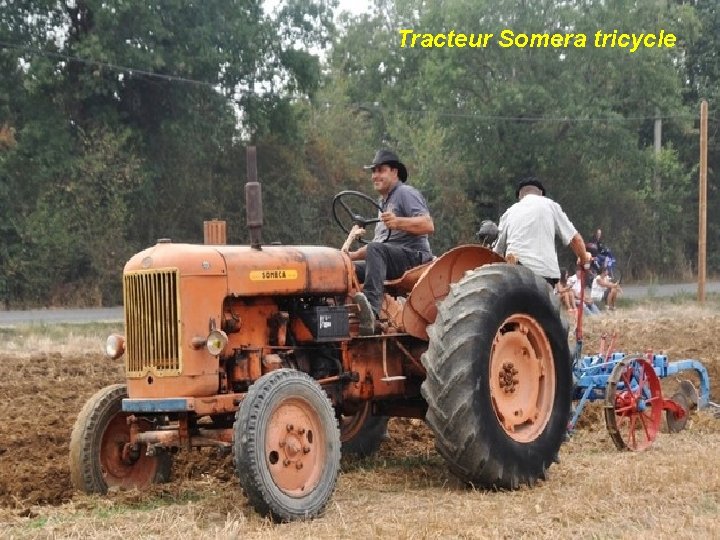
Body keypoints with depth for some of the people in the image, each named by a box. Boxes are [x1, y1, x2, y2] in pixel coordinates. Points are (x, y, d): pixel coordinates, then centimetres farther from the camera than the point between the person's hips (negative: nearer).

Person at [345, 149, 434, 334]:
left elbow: (428, 225, -17)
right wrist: (354, 255, 18)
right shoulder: (384, 201, 28)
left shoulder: (406, 193, -1)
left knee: (376, 250, -36)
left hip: (413, 256, -9)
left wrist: (398, 222, -32)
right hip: (387, 260, 9)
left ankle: (372, 309, -55)